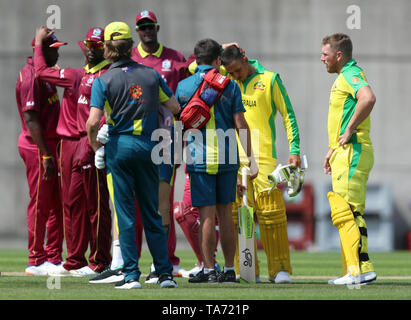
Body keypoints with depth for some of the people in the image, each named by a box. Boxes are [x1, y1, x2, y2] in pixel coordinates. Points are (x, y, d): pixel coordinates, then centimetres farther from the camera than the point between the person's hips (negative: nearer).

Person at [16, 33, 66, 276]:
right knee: (40, 203, -5)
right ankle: (36, 262, 0)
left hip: (52, 144, 10)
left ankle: (54, 258, 18)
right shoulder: (30, 76, -15)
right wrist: (46, 155, -23)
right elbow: (31, 119, -20)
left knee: (57, 203, 12)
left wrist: (52, 152, 18)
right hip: (37, 147, -10)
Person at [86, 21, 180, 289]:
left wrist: (95, 146, 5)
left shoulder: (103, 81, -5)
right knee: (152, 213, 10)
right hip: (147, 146, 3)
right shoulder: (151, 75, 4)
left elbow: (93, 122, -14)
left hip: (119, 146, -3)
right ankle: (165, 273, 8)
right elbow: (175, 108, 11)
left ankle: (132, 275, -1)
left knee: (125, 214, 1)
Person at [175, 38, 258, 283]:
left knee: (207, 215, -1)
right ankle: (229, 269, 10)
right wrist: (251, 158, 3)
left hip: (200, 159, -1)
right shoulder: (229, 86, 1)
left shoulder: (183, 87, 1)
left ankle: (209, 270, -3)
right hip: (227, 158, 1)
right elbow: (240, 124, -2)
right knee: (225, 212, 9)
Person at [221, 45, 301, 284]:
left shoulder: (269, 79, 3)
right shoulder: (228, 81, 12)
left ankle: (280, 269, -1)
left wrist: (294, 149, -1)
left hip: (263, 155, -3)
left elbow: (287, 115, 4)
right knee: (237, 212, 0)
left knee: (271, 210, -7)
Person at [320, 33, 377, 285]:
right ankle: (354, 272, 10)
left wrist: (348, 132, -25)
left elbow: (368, 98, -33)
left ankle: (361, 269, -18)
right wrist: (333, 150, 31)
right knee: (350, 214, 10)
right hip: (345, 154, 11)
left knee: (345, 213, -14)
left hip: (352, 152, -11)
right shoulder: (345, 77, 21)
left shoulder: (351, 75, -12)